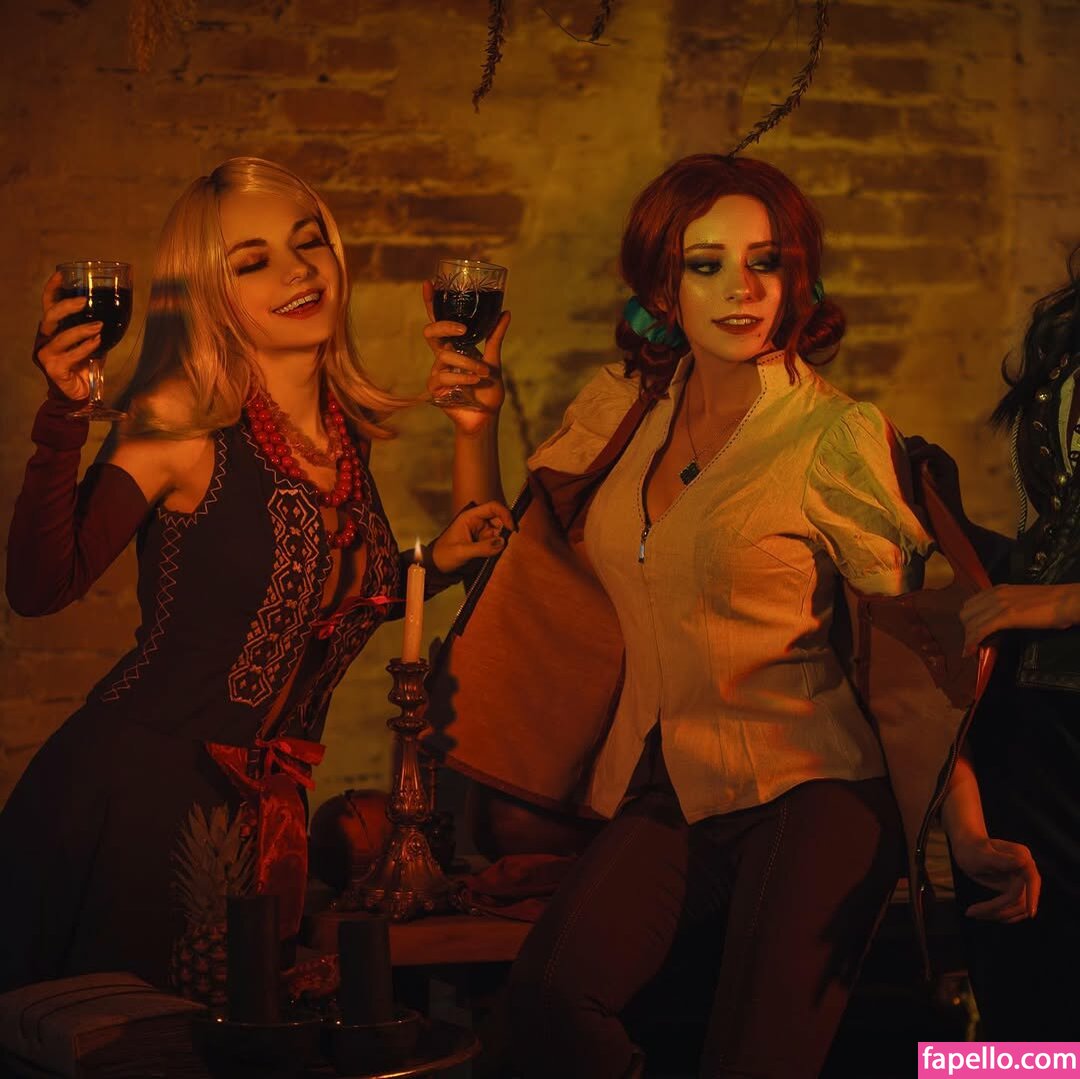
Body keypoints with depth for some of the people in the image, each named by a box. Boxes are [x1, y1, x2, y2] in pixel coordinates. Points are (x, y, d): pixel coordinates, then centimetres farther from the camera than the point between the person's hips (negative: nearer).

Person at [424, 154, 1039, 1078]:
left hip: (807, 791, -3)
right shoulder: (623, 408, 10)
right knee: (550, 1000, -26)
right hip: (663, 795, 3)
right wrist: (478, 423, 5)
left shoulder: (839, 438, -3)